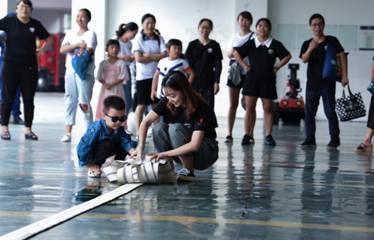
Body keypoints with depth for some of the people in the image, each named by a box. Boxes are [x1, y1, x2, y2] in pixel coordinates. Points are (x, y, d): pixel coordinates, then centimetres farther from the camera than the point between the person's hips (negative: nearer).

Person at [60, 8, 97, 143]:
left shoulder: (90, 34, 2)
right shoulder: (70, 34, 16)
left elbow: (89, 51, -12)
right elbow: (62, 49, 1)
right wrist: (77, 45, -11)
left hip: (85, 72, -5)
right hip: (70, 71, 5)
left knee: (84, 102, -8)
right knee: (69, 101, 3)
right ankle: (67, 133, 3)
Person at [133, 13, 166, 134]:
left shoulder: (159, 38, 6)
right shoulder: (139, 39, -2)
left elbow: (164, 54, -6)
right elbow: (138, 58, -11)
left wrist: (148, 56, -12)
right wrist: (155, 57, -6)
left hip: (157, 75, 3)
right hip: (142, 76, -2)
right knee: (141, 105, 2)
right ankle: (138, 131, 8)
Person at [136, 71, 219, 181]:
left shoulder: (200, 107, -25)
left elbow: (194, 145, -32)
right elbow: (146, 121, -11)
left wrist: (165, 153, -35)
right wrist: (140, 146, -26)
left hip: (208, 153, -6)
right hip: (183, 151, 6)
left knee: (175, 128, -30)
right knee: (158, 127, -18)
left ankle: (188, 171, -18)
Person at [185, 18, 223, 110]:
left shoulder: (214, 45, 2)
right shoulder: (192, 45, 4)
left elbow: (218, 65, 1)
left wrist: (216, 82, -5)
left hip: (208, 82, -1)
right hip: (194, 81, 1)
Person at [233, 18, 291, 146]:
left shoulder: (275, 44, 1)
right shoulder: (250, 44, 3)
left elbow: (287, 56, 9)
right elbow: (236, 53, 11)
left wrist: (277, 66, 2)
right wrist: (244, 65, 5)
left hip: (268, 79, 0)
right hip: (252, 78, 0)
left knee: (268, 108, 2)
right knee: (249, 107, -2)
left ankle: (268, 136, 6)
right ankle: (247, 135, 1)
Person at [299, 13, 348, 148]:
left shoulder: (332, 41, 0)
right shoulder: (307, 44, 8)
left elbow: (342, 57, -1)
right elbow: (304, 59, -7)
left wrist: (344, 76, -8)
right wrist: (310, 49, -26)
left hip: (327, 82, -4)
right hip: (312, 82, 4)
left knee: (330, 110, -6)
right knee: (309, 111, 5)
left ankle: (335, 138, 0)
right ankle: (310, 138, 13)